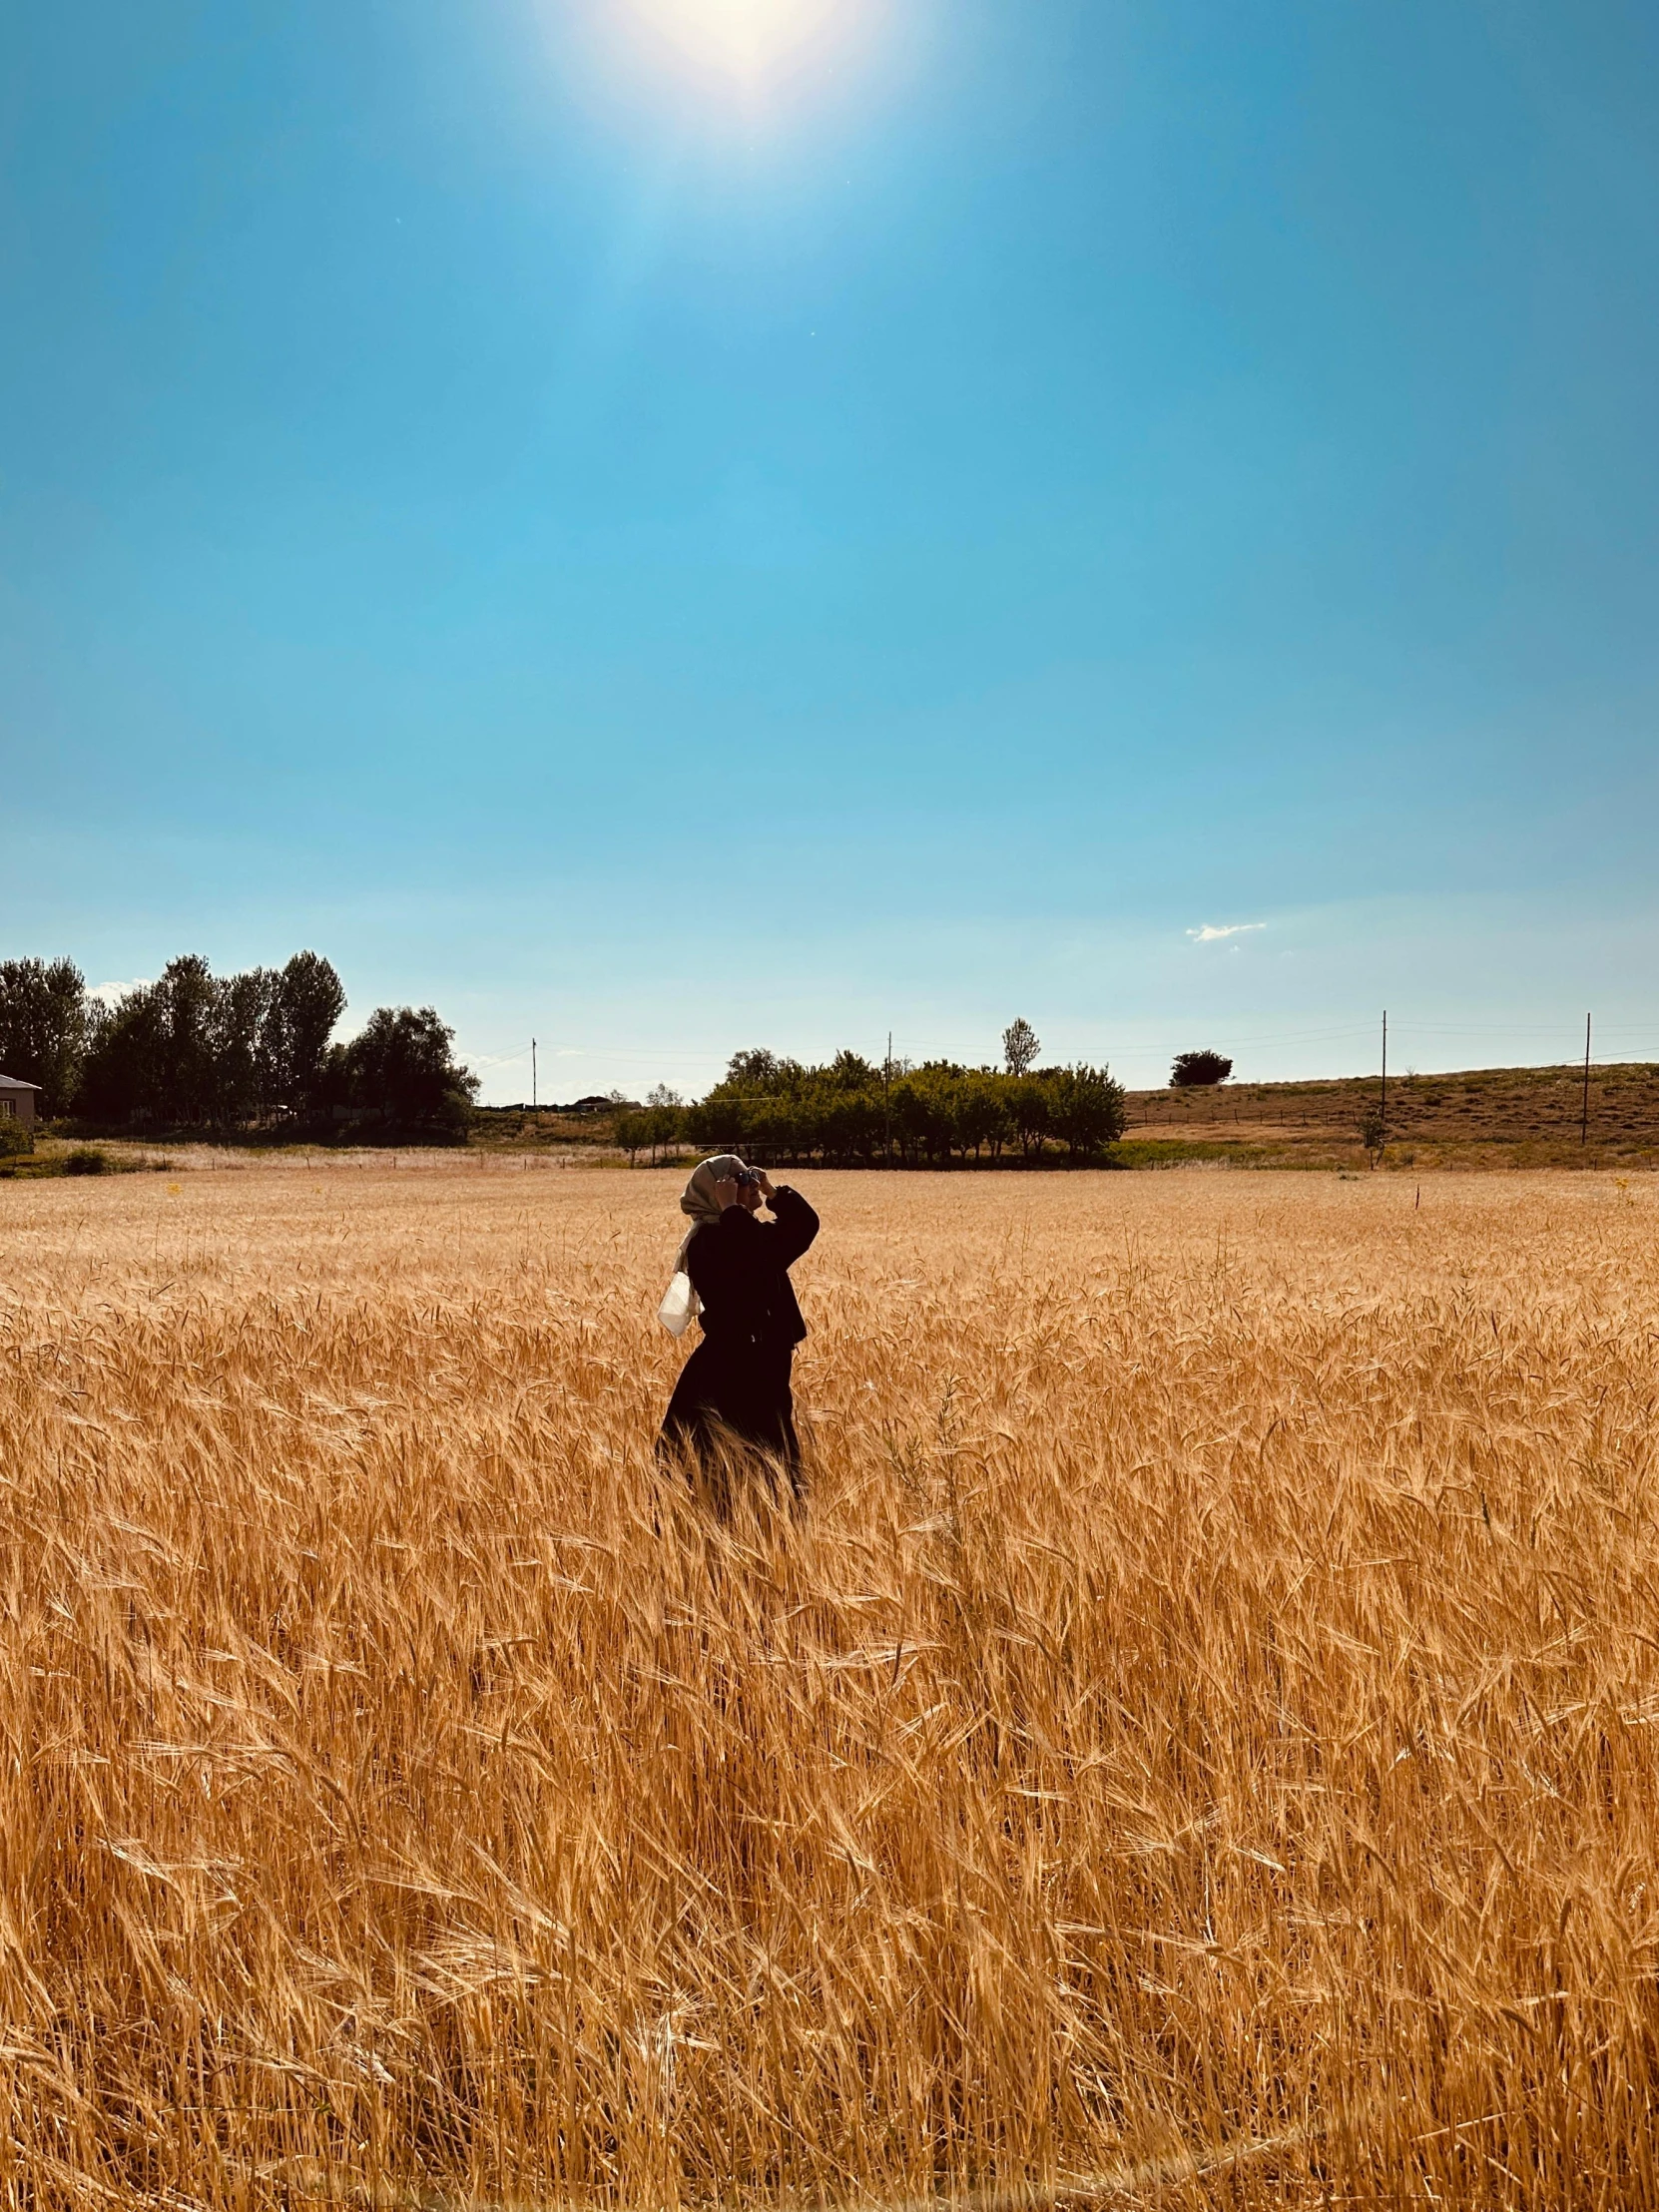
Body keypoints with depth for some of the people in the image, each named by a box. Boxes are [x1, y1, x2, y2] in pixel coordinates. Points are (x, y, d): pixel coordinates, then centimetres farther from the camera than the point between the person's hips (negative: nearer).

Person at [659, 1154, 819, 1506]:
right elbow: (746, 1260, -34)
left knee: (777, 1461, 16)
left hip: (765, 1367, 9)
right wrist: (731, 1209, -25)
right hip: (727, 1369, -9)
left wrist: (772, 1192, 6)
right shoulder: (708, 1238, -14)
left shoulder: (753, 1232, 13)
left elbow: (805, 1225, 17)